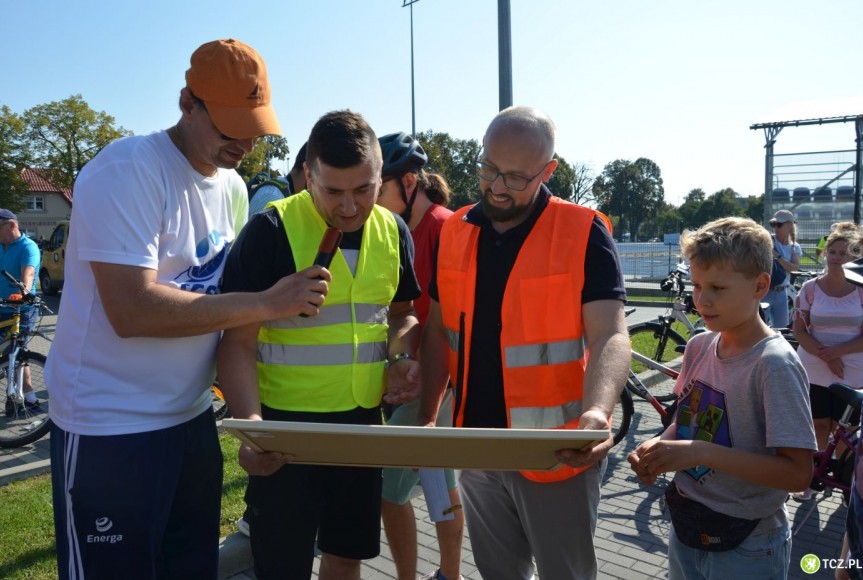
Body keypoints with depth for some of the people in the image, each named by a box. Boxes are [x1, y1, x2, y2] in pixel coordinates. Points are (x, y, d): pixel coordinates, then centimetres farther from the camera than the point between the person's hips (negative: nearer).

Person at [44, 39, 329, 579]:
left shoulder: (233, 186, 6)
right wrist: (267, 303, -23)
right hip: (109, 428, -6)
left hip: (193, 416, 7)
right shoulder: (127, 170, -17)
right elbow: (132, 311, -27)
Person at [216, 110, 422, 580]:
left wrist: (404, 358, -5)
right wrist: (252, 425, -27)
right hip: (286, 427, -5)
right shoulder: (271, 231, -14)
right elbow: (238, 343, -14)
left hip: (364, 422, 5)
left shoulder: (393, 231, 1)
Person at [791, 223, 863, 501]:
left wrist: (834, 351, -19)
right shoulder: (810, 288, -3)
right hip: (814, 373, 1)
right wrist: (825, 356, -17)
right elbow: (799, 330, -4)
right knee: (818, 427, 10)